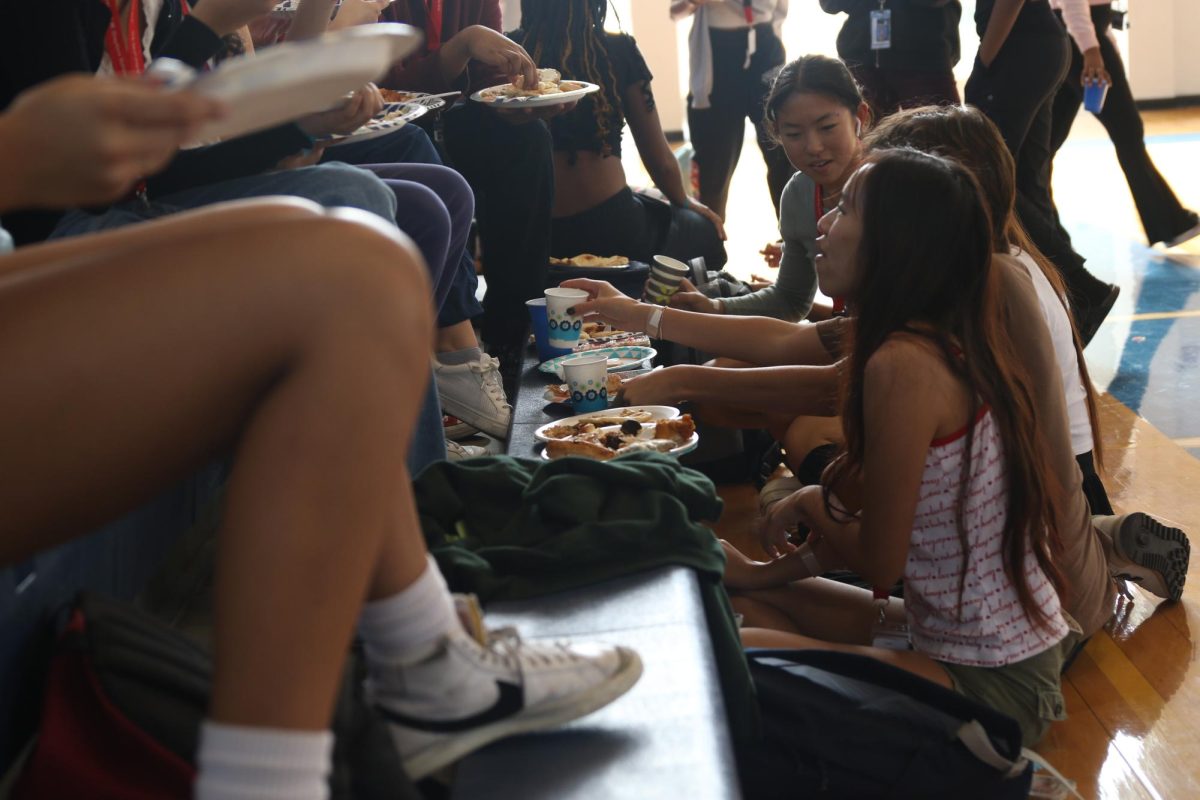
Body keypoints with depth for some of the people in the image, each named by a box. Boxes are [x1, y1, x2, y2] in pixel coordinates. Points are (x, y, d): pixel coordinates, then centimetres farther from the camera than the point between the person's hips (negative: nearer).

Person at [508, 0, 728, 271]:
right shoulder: (618, 50, -5)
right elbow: (660, 161, 2)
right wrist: (684, 203, 20)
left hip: (530, 232, 4)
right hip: (610, 228, -4)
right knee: (707, 233, 28)